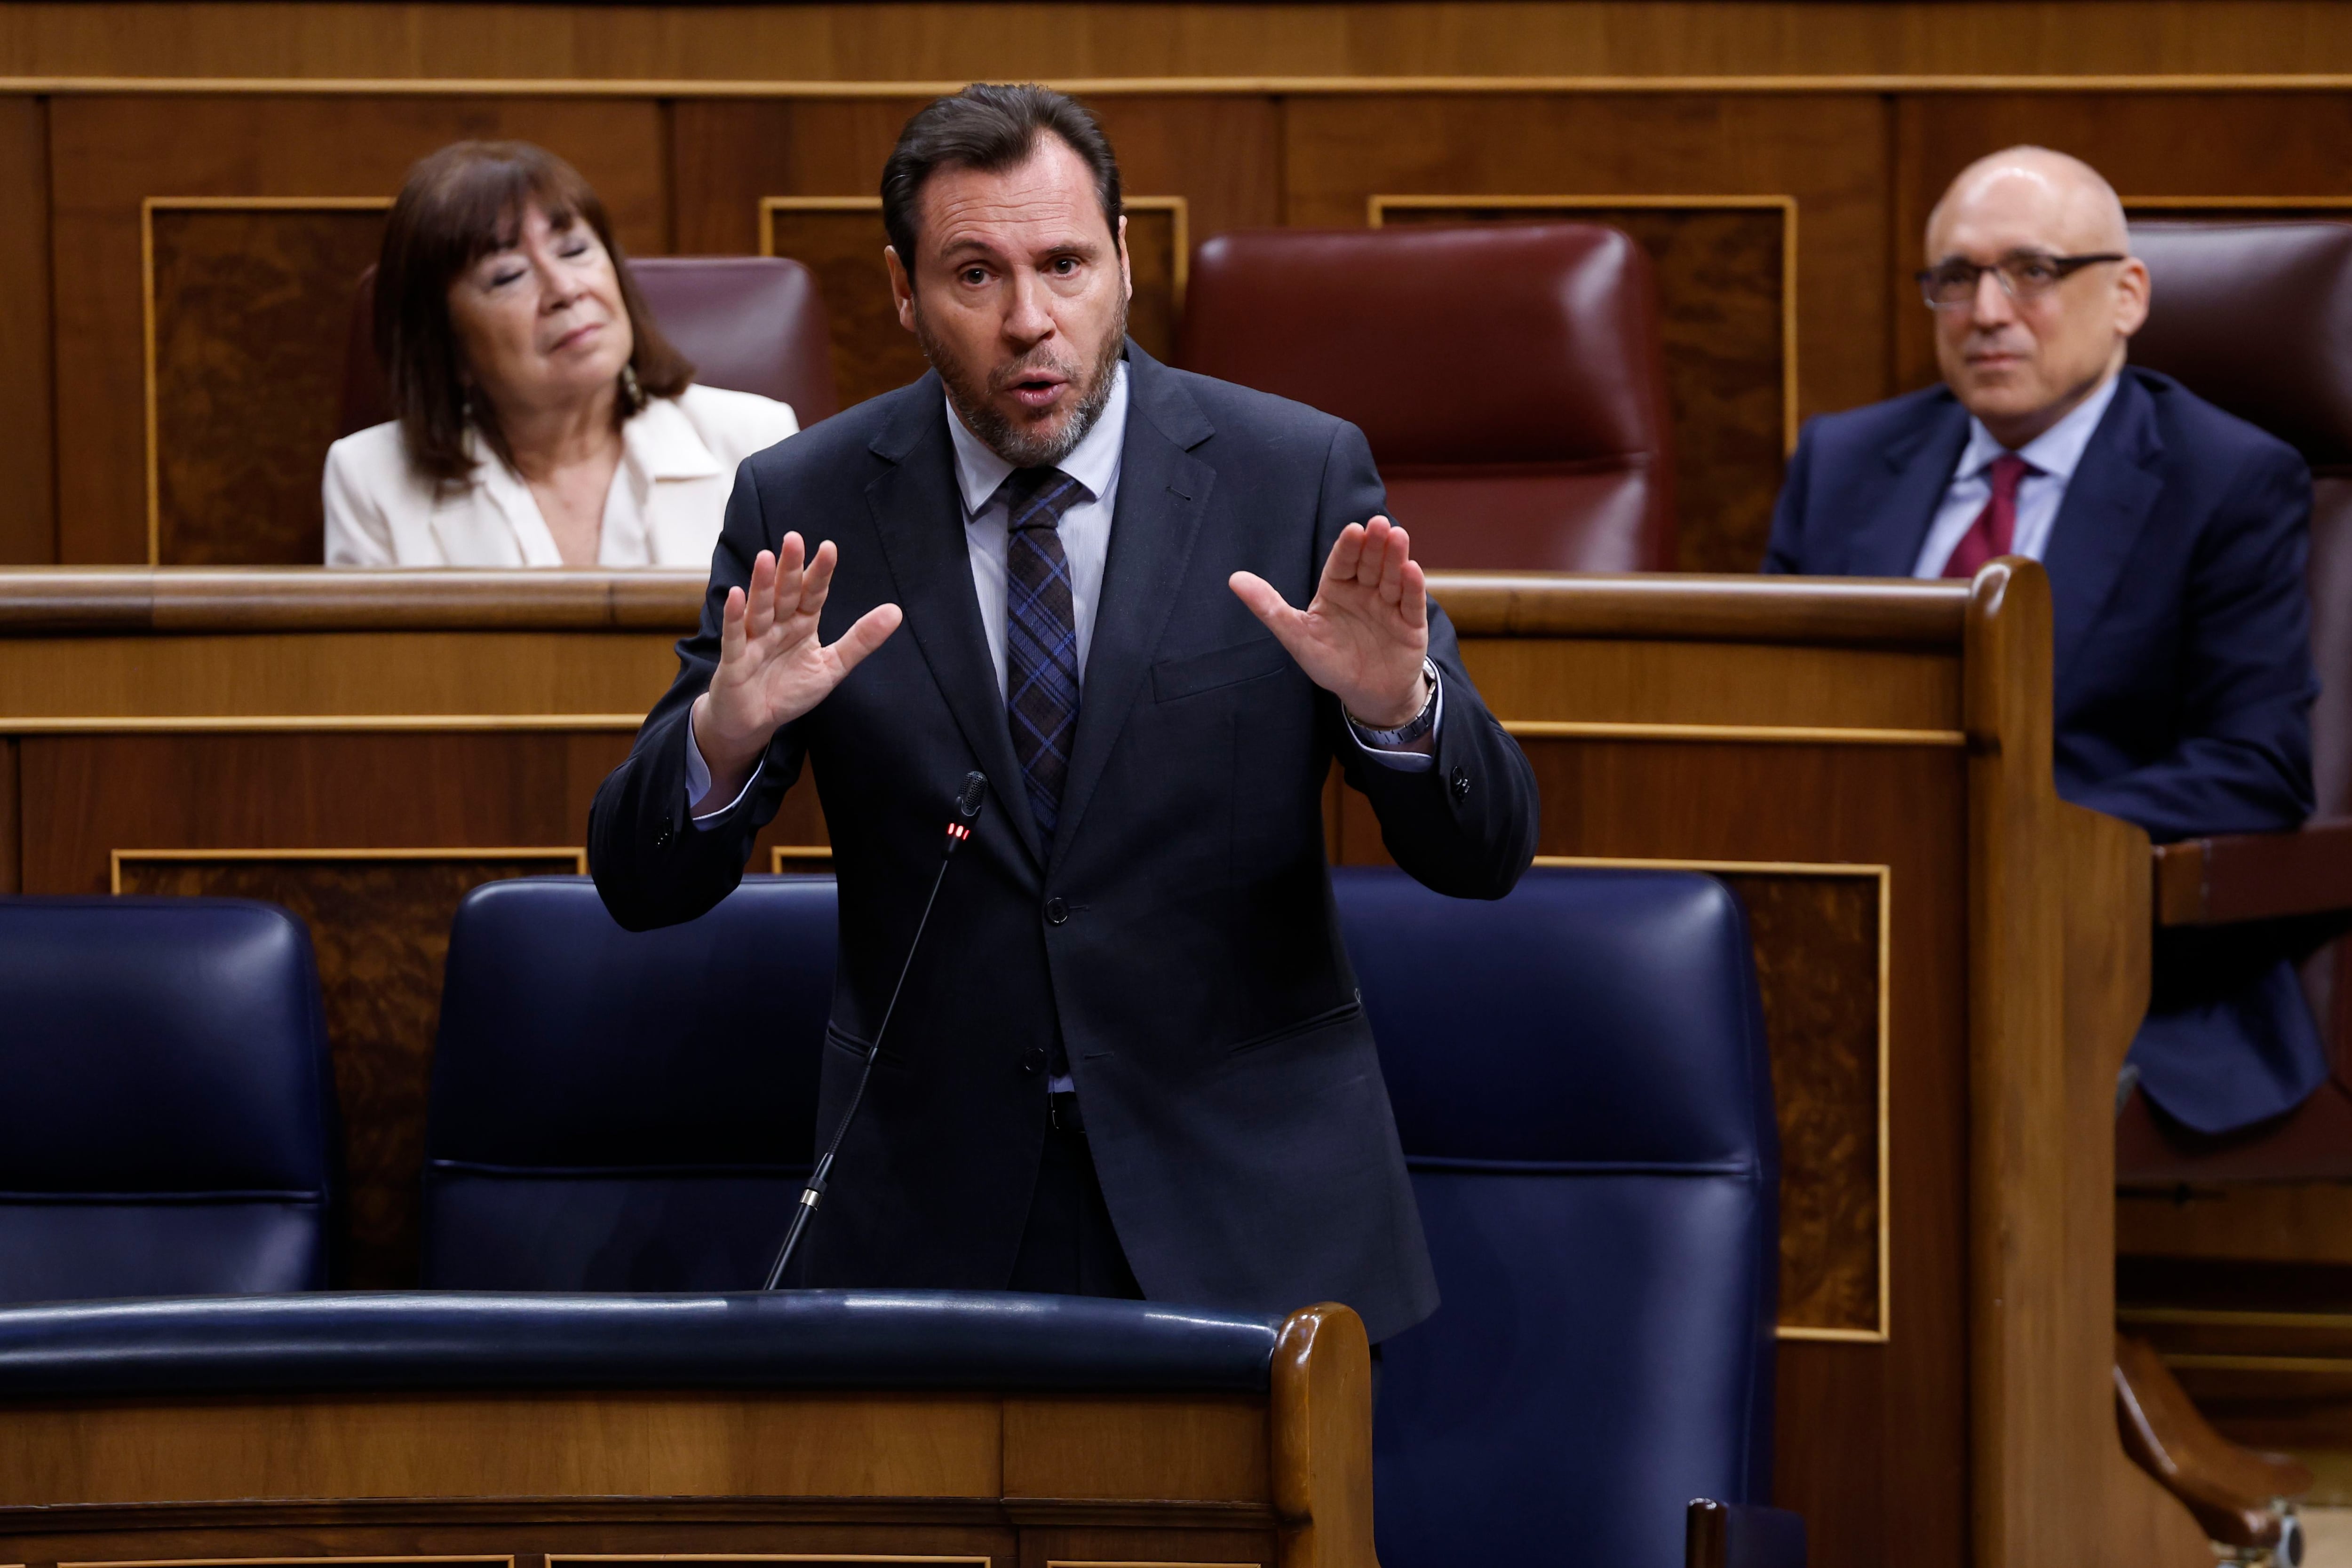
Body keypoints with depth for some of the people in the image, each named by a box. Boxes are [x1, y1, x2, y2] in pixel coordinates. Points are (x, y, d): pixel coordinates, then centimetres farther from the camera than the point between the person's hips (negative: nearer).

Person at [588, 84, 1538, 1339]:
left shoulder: (1296, 475, -5)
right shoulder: (800, 513, -2)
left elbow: (1485, 854, -6)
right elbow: (642, 884, -4)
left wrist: (1397, 705, -28)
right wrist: (727, 736, -26)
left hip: (1248, 1208, 0)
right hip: (937, 1223, 1)